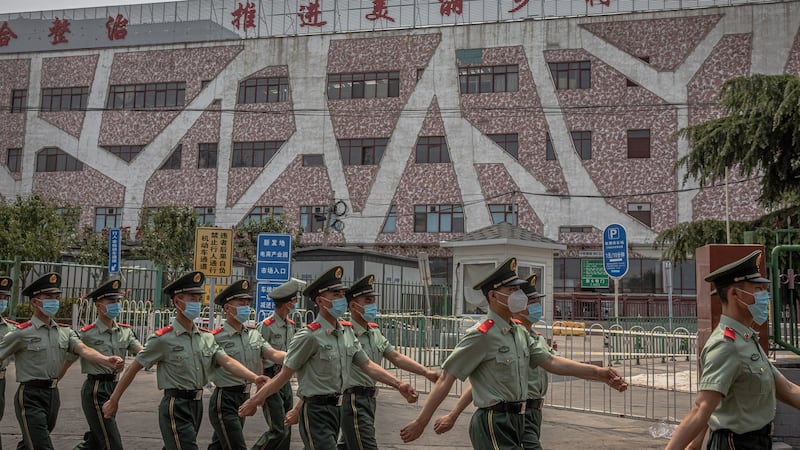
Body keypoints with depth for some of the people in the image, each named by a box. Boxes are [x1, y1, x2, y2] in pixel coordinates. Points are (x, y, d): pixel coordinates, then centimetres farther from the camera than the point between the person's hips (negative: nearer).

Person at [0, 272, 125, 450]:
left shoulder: (65, 332, 6)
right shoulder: (21, 333, -7)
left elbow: (84, 350, -9)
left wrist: (106, 360, -28)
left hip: (53, 395, 6)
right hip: (31, 397, -5)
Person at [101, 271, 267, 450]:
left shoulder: (207, 337, 8)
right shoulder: (162, 339, -9)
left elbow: (227, 362, -4)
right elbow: (133, 369, -2)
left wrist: (254, 378, -20)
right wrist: (113, 400, 1)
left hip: (197, 405, 6)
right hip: (175, 407, -6)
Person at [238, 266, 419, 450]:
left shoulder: (347, 331, 7)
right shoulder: (309, 336, -15)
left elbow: (367, 365, 8)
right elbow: (285, 373, -12)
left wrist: (398, 384, -2)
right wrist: (255, 400, -14)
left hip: (337, 409, 7)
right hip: (316, 412, -7)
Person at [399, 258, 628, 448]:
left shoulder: (520, 333, 11)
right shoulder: (481, 335, -16)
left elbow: (550, 362, 12)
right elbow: (446, 378, -16)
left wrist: (597, 372, 5)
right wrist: (421, 421, -18)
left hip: (515, 422, 9)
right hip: (494, 424, -9)